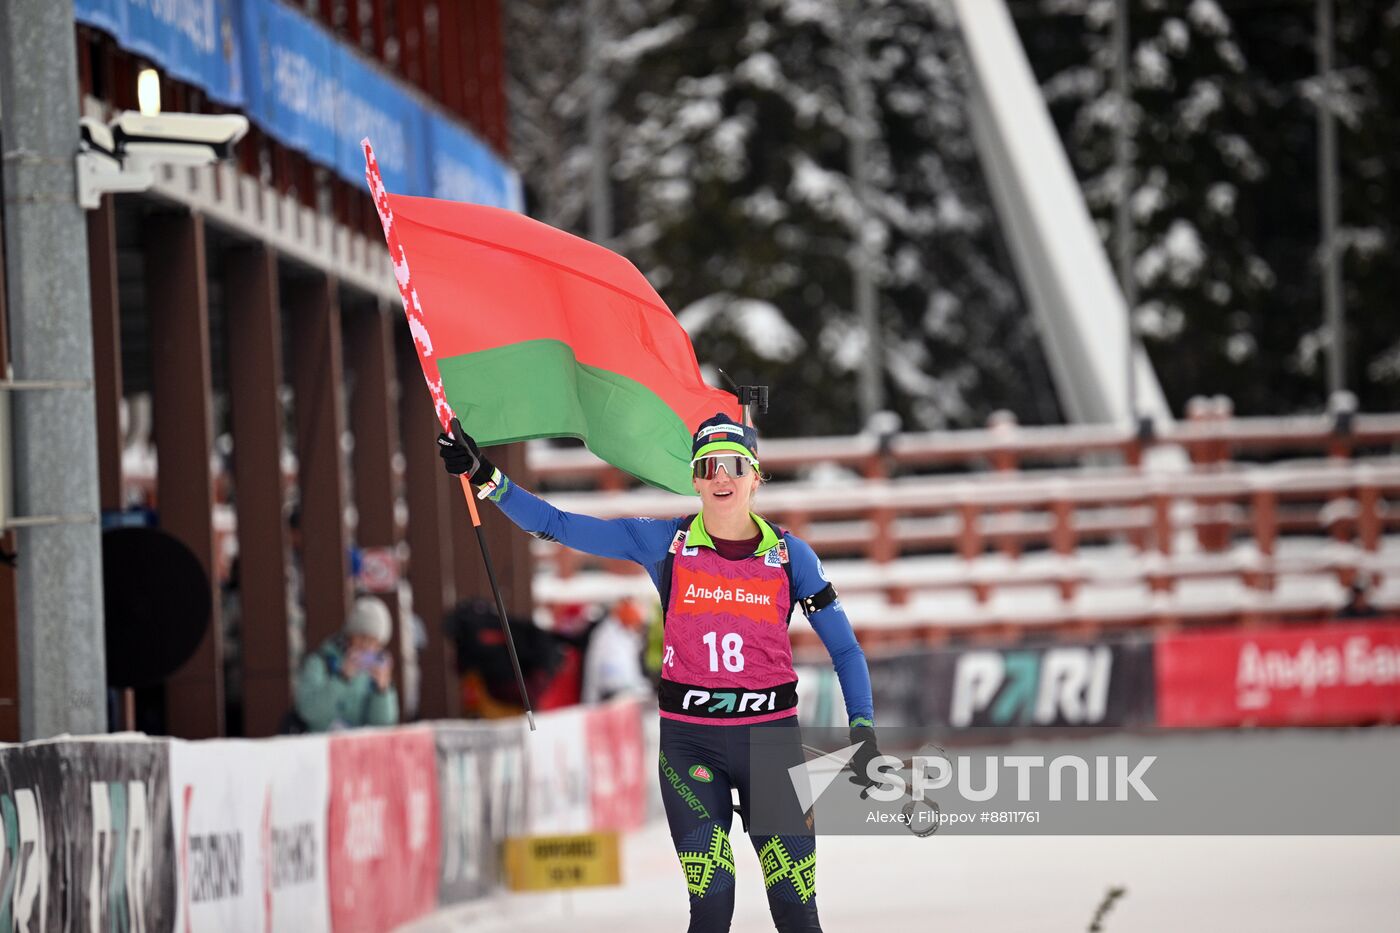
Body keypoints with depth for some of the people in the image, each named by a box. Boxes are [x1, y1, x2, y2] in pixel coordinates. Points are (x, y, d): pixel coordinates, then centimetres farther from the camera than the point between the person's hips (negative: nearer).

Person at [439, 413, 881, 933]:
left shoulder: (789, 555, 2)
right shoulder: (664, 543, 2)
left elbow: (844, 649, 8)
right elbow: (558, 526, 0)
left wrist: (863, 730, -3)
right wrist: (486, 477, -10)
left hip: (771, 735, 0)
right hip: (689, 738, 0)